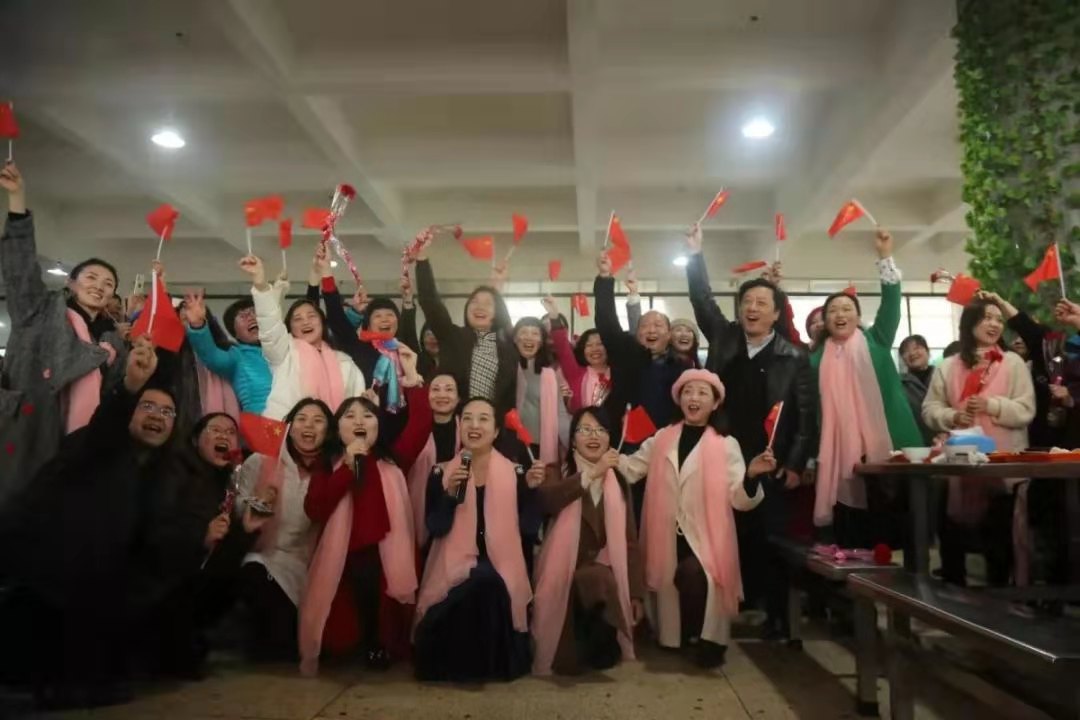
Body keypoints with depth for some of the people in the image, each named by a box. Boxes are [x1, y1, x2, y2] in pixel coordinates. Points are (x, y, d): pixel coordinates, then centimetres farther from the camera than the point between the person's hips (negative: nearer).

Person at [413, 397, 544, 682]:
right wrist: (450, 494, -19)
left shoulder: (516, 473, 3)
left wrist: (531, 489, -14)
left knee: (488, 582, -31)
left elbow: (530, 529, -2)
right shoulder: (442, 474, 3)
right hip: (454, 571, -1)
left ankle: (496, 661, -2)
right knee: (480, 583, -32)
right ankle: (459, 663, -5)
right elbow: (435, 530, -5)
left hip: (501, 572, 1)